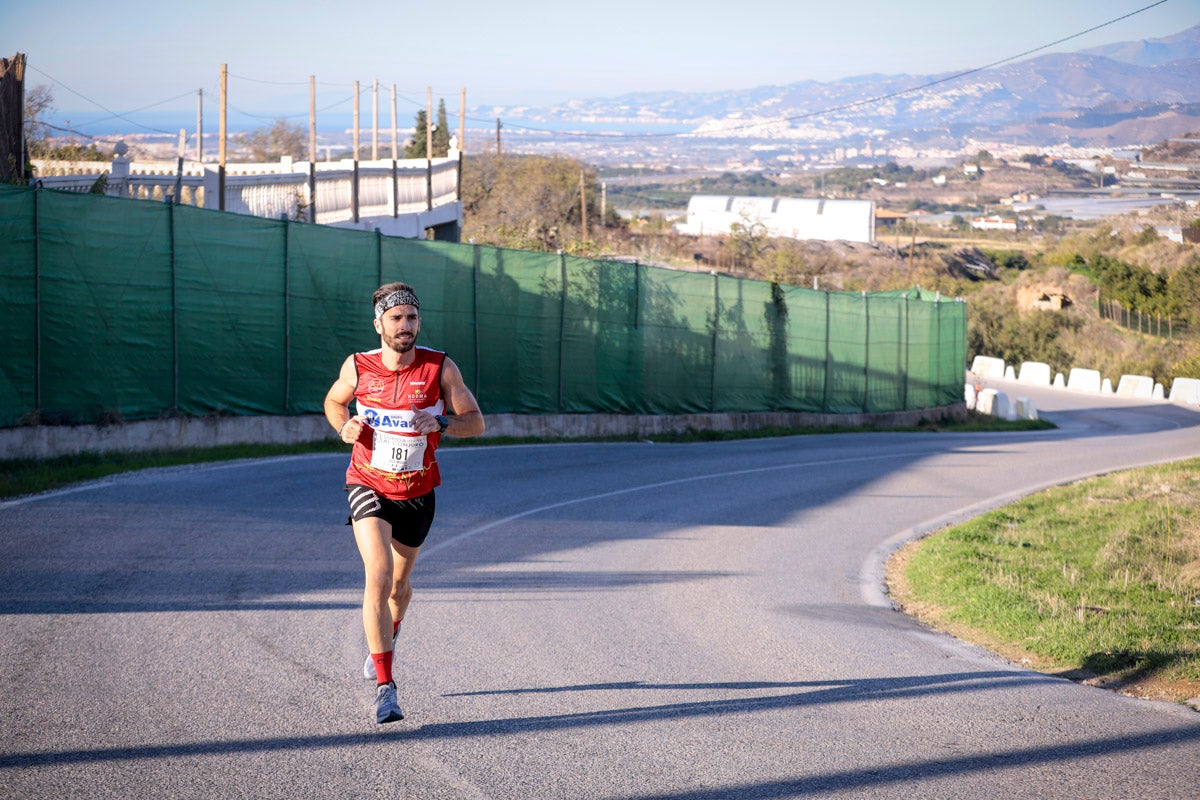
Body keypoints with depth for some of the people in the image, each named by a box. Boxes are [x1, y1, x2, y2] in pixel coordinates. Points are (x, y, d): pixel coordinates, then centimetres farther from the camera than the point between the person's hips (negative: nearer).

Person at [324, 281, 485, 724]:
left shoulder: (440, 367, -11)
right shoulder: (357, 367, -8)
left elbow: (476, 421, -7)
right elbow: (334, 401, 13)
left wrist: (442, 423, -27)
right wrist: (344, 428, -9)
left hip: (418, 493, 2)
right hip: (369, 487, -2)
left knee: (400, 581, 19)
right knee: (379, 576, -20)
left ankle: (388, 635, 53)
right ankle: (385, 685, -19)